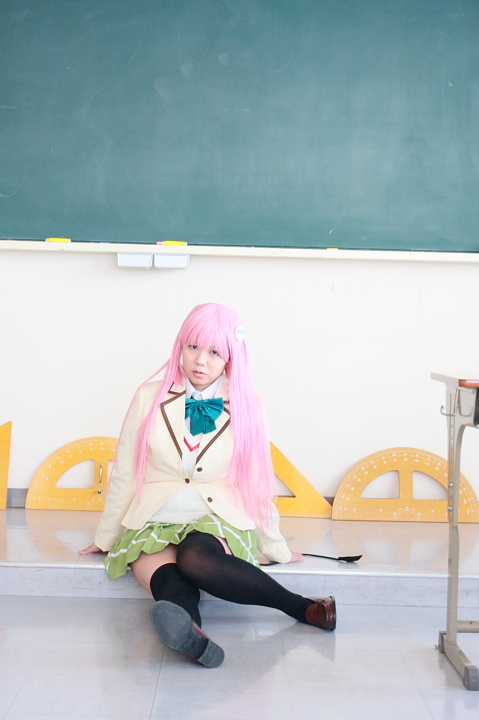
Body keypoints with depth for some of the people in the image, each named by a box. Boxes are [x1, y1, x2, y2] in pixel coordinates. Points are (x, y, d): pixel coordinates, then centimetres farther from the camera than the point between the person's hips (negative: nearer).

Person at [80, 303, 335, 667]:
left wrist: (276, 549, 16)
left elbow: (256, 485, 10)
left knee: (195, 558, -38)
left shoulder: (245, 409, 1)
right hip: (154, 524, 0)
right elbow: (124, 474, 8)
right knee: (170, 585, -35)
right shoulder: (150, 398, 0)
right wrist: (105, 538, 15)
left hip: (217, 522, 0)